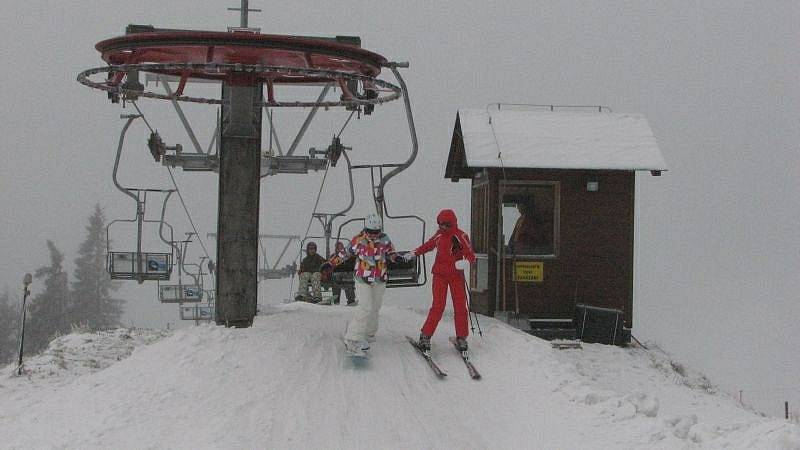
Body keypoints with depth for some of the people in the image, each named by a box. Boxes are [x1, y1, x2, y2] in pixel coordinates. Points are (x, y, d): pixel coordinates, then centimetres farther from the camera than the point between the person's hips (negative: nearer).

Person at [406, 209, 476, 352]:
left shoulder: (460, 236, -9)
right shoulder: (439, 235, 5)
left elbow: (471, 255, -15)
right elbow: (428, 245, 24)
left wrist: (466, 262, -36)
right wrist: (413, 254, 25)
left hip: (456, 275, -2)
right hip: (440, 274, 2)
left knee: (460, 307, -1)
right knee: (438, 307, -6)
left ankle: (461, 338, 12)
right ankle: (425, 336, 2)